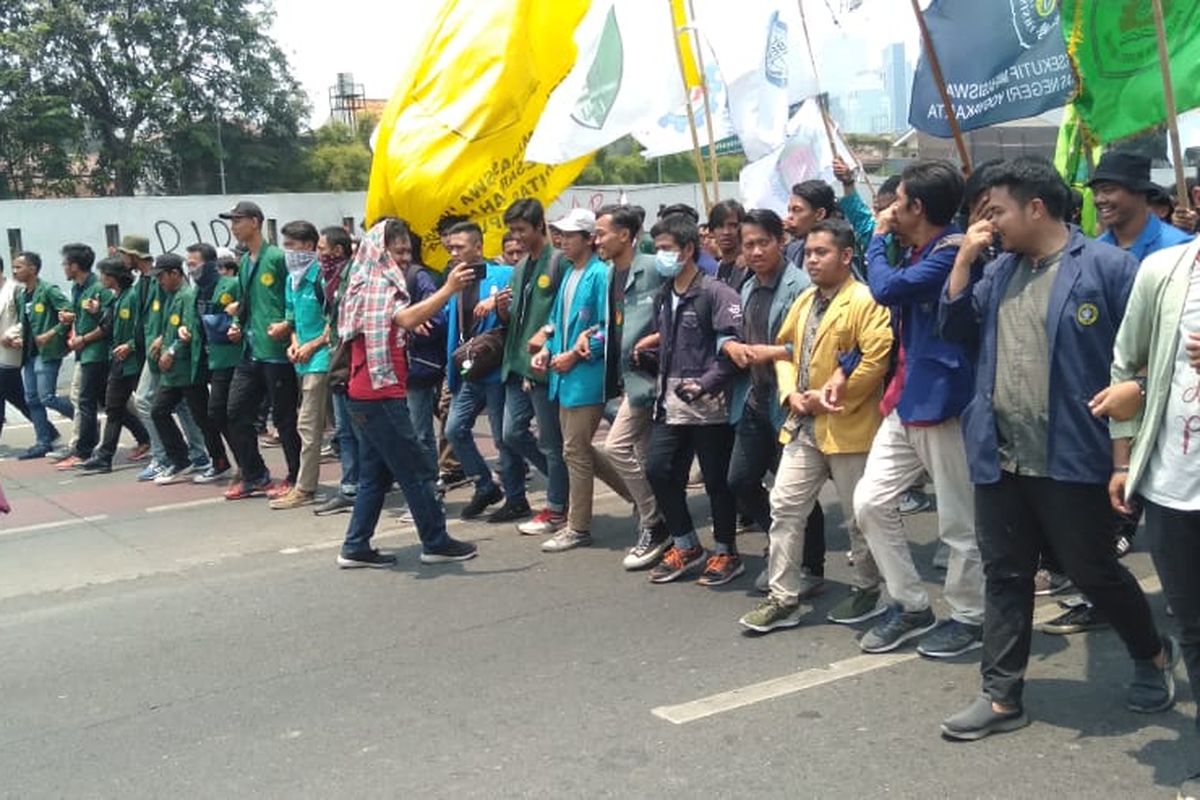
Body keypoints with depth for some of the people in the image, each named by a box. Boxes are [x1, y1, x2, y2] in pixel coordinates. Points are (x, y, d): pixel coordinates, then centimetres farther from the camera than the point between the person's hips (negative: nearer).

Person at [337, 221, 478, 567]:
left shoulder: (367, 285, 17)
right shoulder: (380, 287, -12)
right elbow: (407, 319, -31)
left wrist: (416, 325, 11)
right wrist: (449, 288, -34)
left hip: (365, 396, 10)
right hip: (381, 395, -10)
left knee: (375, 474, 13)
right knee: (417, 470, -2)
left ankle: (356, 547, 14)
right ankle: (436, 543, 5)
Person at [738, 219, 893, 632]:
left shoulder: (864, 302, -13)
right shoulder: (804, 300, 13)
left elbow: (876, 361, -20)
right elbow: (785, 350, 18)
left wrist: (831, 397, -16)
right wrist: (791, 393, 1)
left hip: (847, 427, -7)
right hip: (804, 426, 7)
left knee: (860, 516, 8)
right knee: (785, 507, 4)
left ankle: (868, 592, 27)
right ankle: (783, 598, 12)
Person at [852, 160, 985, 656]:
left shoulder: (953, 250, -15)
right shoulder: (916, 253, 14)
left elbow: (886, 289, -25)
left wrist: (879, 237, -8)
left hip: (941, 400, -9)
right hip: (905, 399, 9)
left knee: (958, 521, 4)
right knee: (870, 503, 7)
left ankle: (969, 617, 21)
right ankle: (910, 606, 19)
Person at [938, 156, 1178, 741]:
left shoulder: (1105, 266, -9)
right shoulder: (1002, 270, 12)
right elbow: (956, 327, 12)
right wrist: (965, 256, 2)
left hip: (1071, 460, -6)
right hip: (998, 459, 6)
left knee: (1091, 570, 8)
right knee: (1004, 576, 10)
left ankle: (1153, 654, 36)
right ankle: (1001, 696, 20)